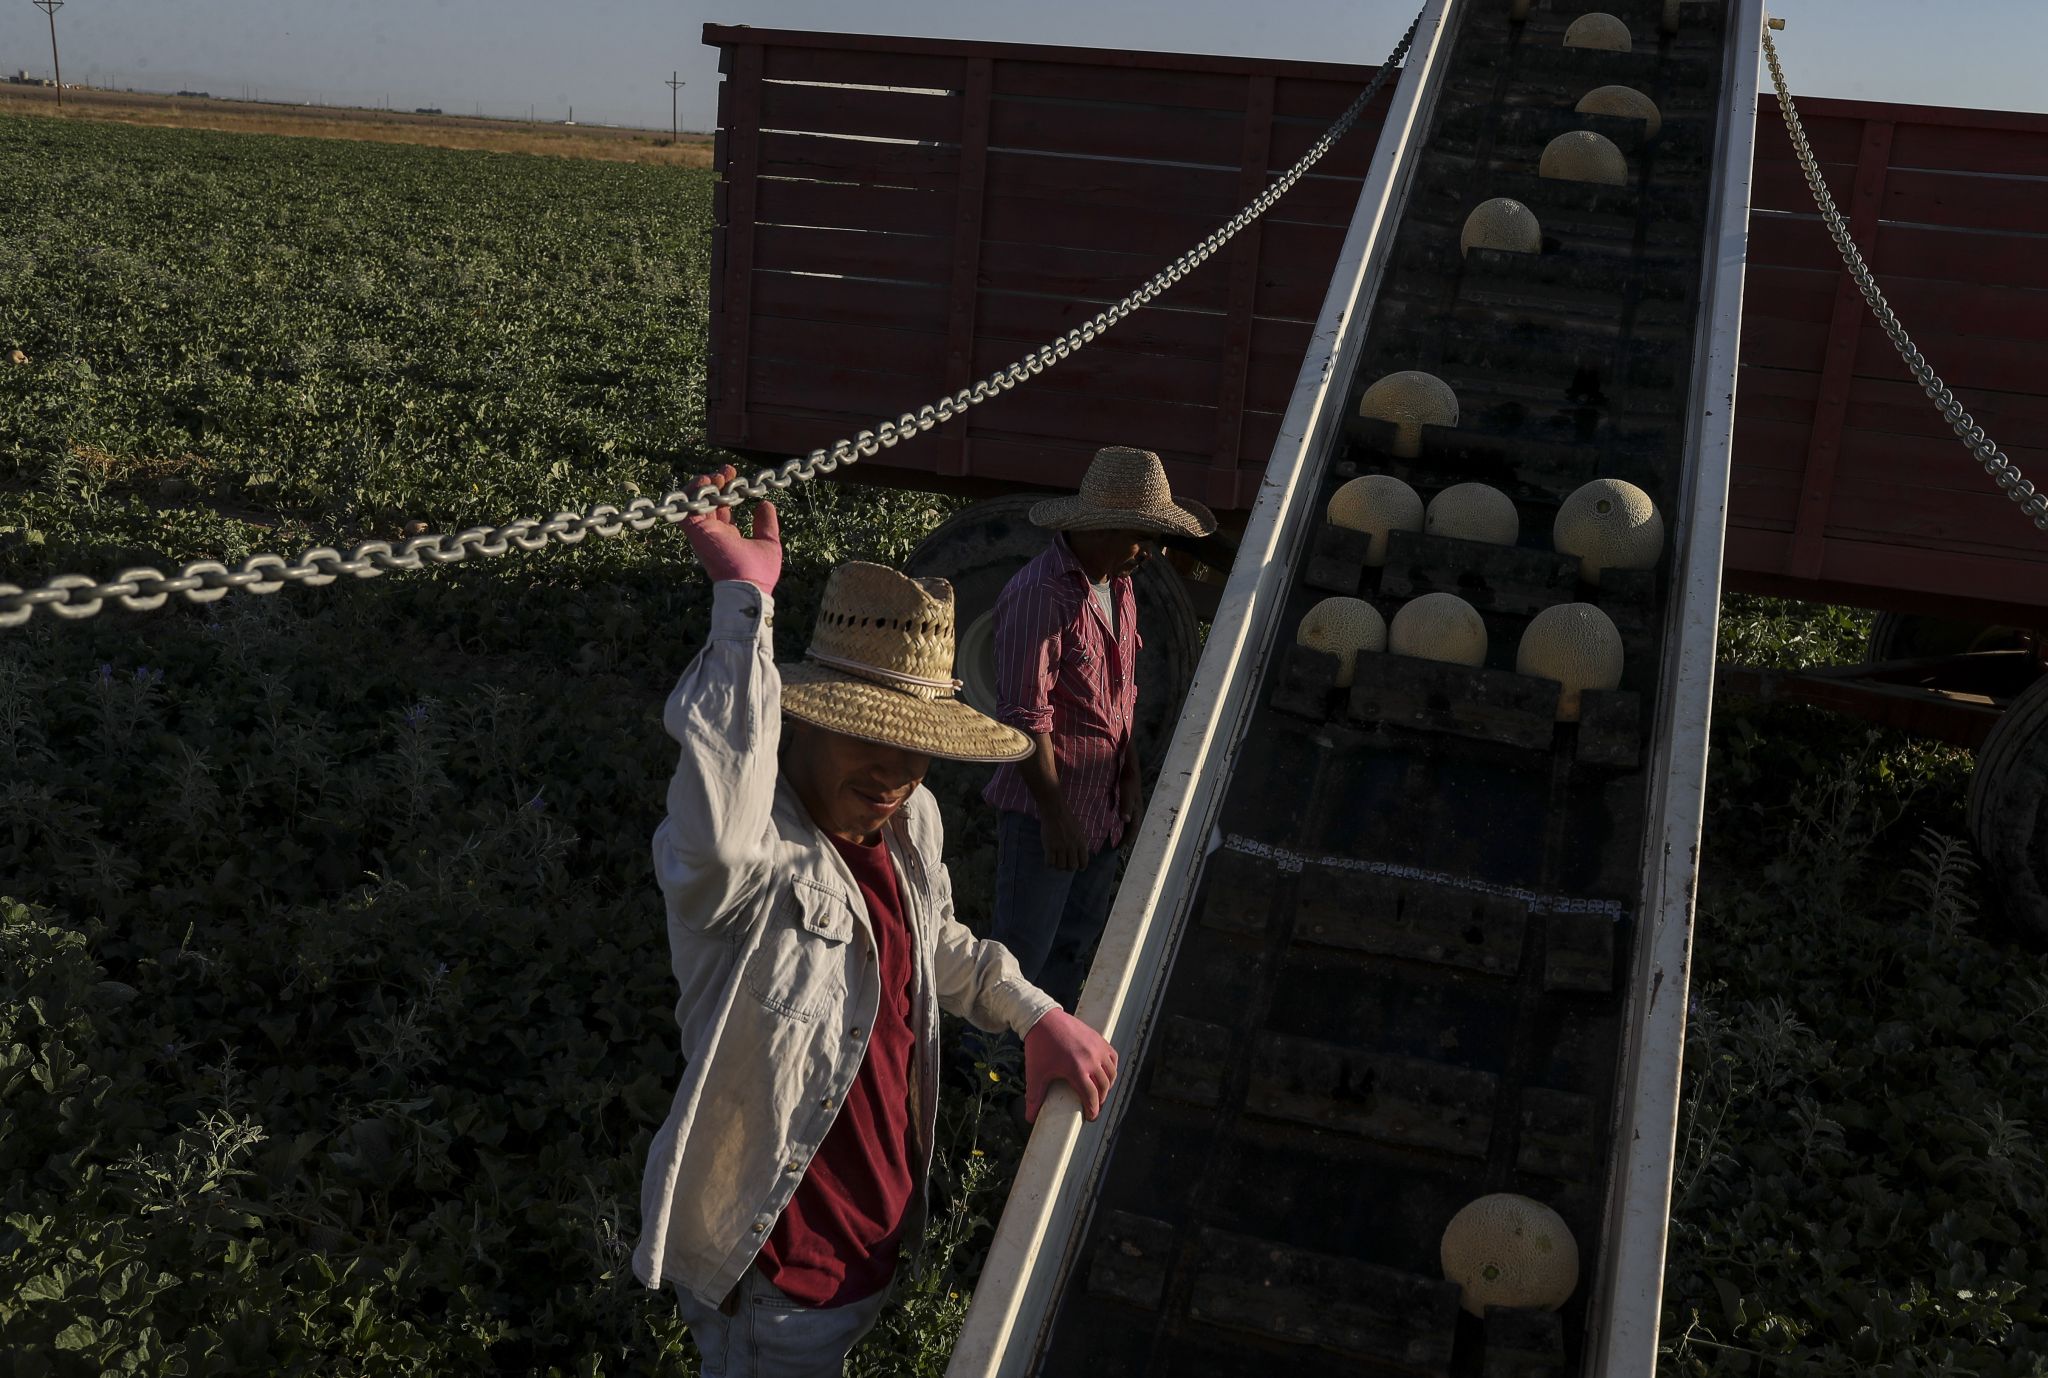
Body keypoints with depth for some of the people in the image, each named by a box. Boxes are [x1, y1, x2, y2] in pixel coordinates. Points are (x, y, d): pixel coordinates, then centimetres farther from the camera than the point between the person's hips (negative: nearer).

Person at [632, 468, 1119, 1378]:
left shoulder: (910, 820, -6)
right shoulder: (760, 855, -33)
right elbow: (715, 841, -60)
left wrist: (1037, 1016, 5)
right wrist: (743, 599, -55)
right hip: (774, 1279, -7)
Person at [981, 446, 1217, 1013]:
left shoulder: (1119, 587, 7)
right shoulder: (1040, 596, -23)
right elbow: (1025, 718, -24)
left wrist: (1131, 780, 15)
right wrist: (1056, 814, -21)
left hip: (1103, 804, 9)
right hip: (1045, 808, -9)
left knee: (1078, 940, 20)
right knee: (1023, 949, 2)